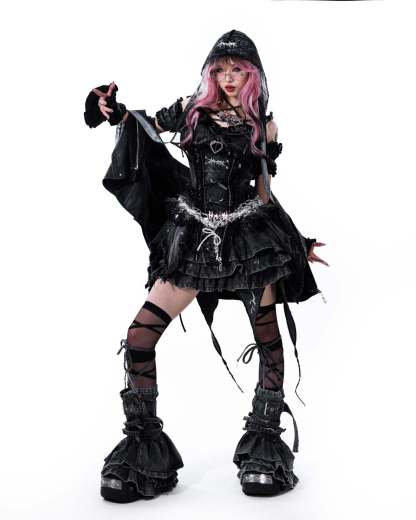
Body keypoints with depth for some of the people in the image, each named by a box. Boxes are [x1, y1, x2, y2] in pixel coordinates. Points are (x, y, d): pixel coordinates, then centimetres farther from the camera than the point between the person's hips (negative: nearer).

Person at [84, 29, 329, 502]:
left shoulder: (263, 126, 8)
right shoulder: (193, 109, 8)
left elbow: (264, 193, 13)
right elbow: (148, 127, 19)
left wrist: (297, 243, 14)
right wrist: (116, 111, -2)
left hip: (249, 237, 0)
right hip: (193, 239, 0)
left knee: (269, 339, 0)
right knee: (139, 336, -8)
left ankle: (266, 445, 16)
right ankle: (142, 442, 8)